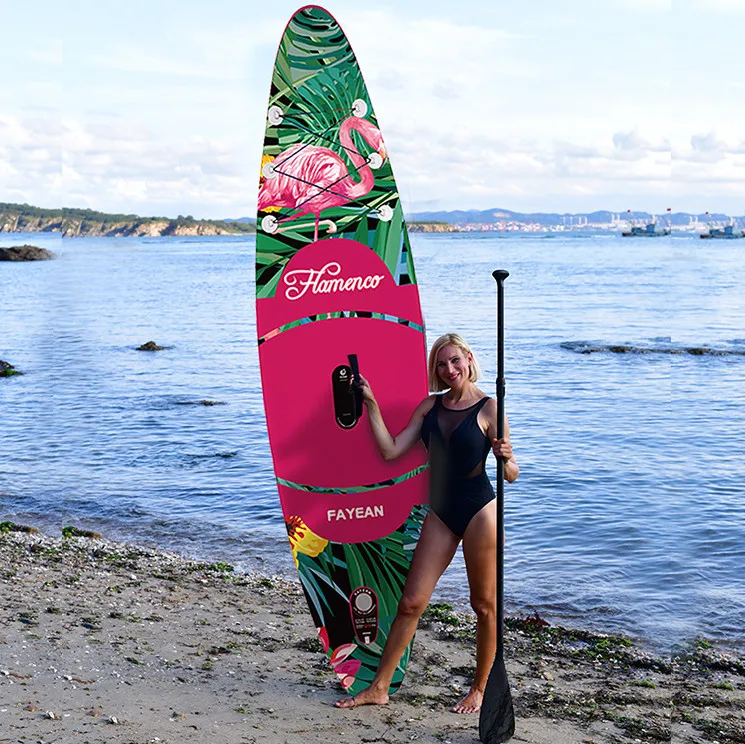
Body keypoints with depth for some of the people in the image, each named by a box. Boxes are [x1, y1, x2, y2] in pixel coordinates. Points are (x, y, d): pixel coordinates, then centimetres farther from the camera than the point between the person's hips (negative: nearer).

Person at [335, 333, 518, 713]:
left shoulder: (488, 407, -6)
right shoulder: (430, 406, 8)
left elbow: (511, 475, -5)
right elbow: (390, 450, 4)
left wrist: (506, 457, -27)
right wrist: (371, 404, 1)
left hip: (479, 511, -4)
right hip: (440, 512, 4)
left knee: (484, 605, 7)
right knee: (410, 602, 4)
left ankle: (479, 689, 22)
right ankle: (379, 688, 11)